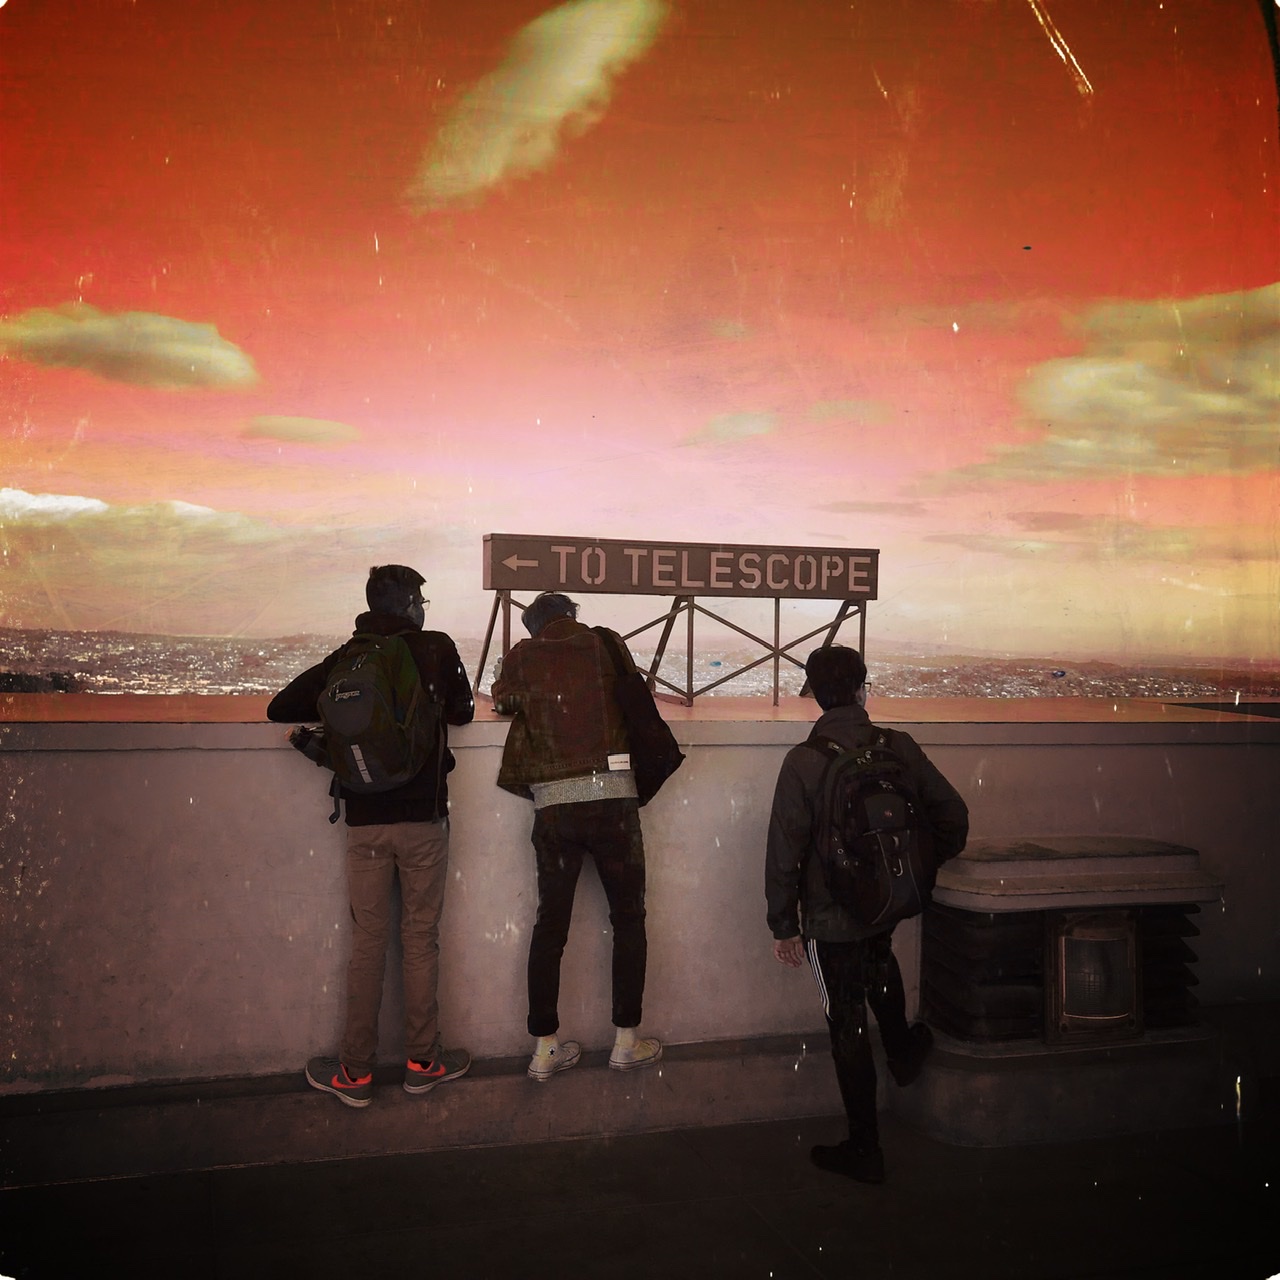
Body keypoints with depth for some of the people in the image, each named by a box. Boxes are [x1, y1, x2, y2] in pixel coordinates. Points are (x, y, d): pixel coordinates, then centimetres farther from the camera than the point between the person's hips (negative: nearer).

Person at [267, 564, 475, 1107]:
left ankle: (355, 1072, 14)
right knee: (420, 938, 8)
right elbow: (462, 712, 9)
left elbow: (281, 708, 5)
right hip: (424, 817, -2)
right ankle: (422, 1061, 17)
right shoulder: (436, 647, -3)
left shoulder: (346, 658, 4)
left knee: (367, 941, 8)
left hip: (365, 822, 2)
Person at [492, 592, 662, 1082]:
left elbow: (502, 700, 25)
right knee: (628, 917, 11)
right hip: (611, 797, -1)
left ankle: (545, 1047, 14)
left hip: (552, 804, 2)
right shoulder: (604, 643, 6)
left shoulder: (521, 658, 8)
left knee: (550, 922, 9)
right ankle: (626, 1040, 15)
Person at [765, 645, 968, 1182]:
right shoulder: (899, 747, -8)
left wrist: (783, 925, -6)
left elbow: (784, 850, -16)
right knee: (878, 958, 37)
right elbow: (953, 815, -1)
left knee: (848, 1026, 9)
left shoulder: (803, 762, -17)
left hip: (830, 917, -3)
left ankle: (863, 1149, 20)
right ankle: (902, 1050, 53)